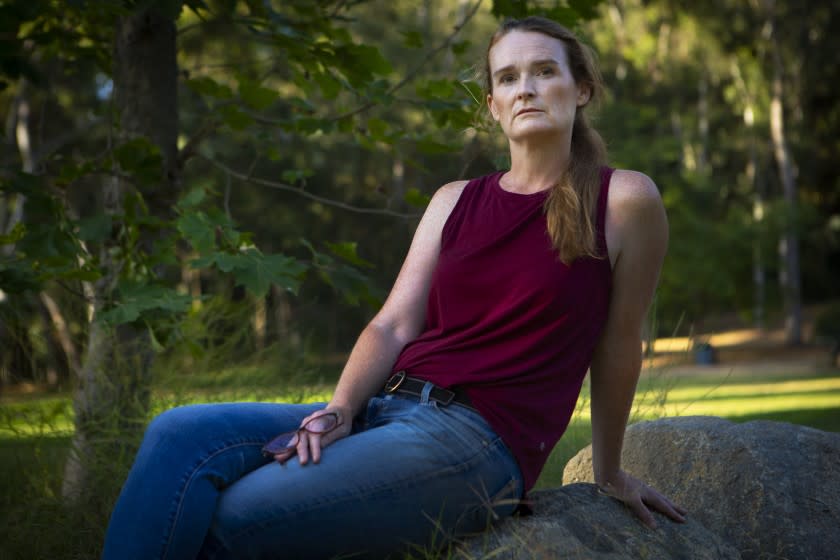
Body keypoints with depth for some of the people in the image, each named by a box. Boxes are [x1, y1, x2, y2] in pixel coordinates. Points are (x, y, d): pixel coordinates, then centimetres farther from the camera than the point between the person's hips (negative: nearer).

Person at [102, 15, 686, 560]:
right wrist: (339, 413, -11)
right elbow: (394, 325, 7)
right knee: (180, 434, -19)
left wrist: (610, 471, 17)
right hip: (387, 408, 6)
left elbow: (617, 348, 8)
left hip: (479, 439, -5)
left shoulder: (624, 200, 2)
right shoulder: (456, 201, 16)